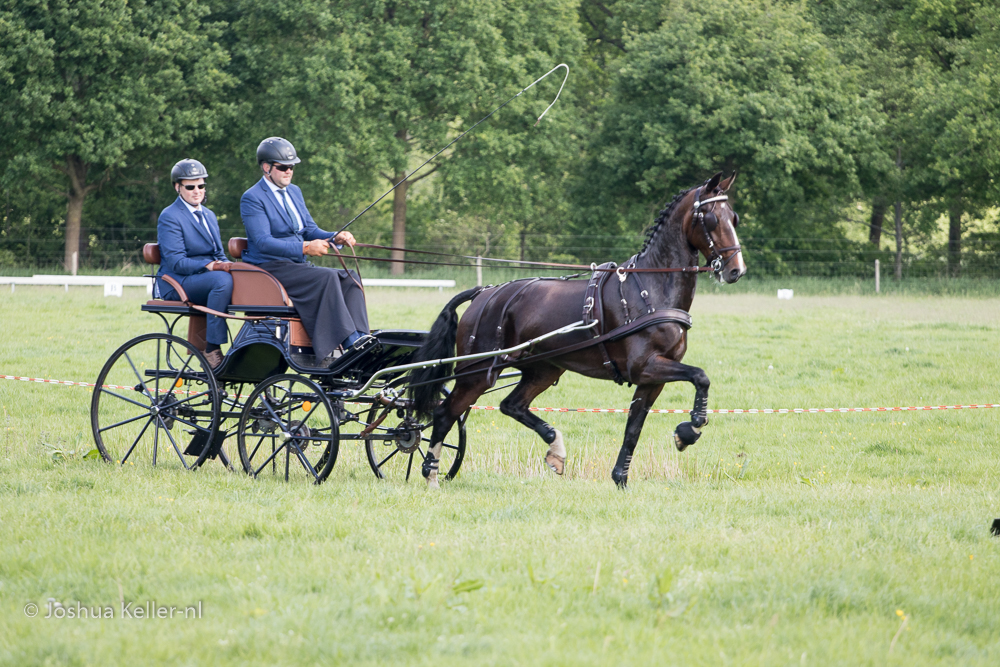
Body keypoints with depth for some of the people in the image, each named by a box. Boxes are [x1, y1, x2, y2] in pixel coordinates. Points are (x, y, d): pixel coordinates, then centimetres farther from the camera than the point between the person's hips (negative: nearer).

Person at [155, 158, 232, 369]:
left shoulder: (209, 216, 22)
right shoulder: (169, 217, -3)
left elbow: (219, 255, 22)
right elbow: (176, 262, -13)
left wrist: (226, 265, -3)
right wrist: (208, 266, -25)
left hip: (208, 277, 7)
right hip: (177, 283, -7)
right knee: (222, 279, -36)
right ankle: (212, 350, -36)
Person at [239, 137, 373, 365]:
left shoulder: (294, 192, 18)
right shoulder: (252, 198, -8)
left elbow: (310, 230, 16)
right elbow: (263, 242, -19)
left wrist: (335, 238, -7)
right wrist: (305, 248, -30)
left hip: (298, 266, 8)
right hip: (269, 268, -8)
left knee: (350, 277, -14)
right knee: (326, 277, -29)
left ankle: (358, 337, -27)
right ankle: (347, 340, -34)